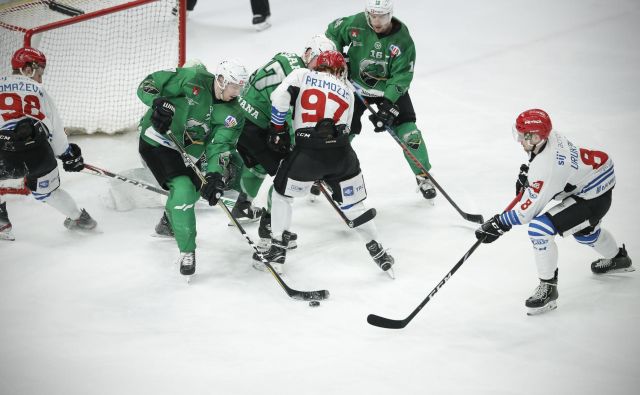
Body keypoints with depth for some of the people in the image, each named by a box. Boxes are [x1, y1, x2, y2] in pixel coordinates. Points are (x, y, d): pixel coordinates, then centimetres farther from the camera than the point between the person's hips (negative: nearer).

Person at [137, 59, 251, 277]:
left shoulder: (233, 114, -8)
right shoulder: (193, 79, -20)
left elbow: (220, 145, -17)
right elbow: (148, 84, -15)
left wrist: (215, 174, -34)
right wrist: (158, 102, -36)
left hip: (187, 151, 7)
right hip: (157, 139, -7)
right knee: (183, 189, -21)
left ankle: (169, 221, 53)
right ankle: (186, 252, -6)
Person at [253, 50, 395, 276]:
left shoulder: (302, 75, 12)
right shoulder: (347, 91, 21)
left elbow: (279, 98, -3)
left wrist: (278, 130, 9)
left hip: (307, 154, -2)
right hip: (342, 154, 2)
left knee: (282, 194, 19)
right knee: (353, 204, 18)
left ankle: (277, 252, 16)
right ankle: (377, 252, 21)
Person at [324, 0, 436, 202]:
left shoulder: (402, 39, -22)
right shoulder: (355, 24, -19)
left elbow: (402, 76, -22)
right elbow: (332, 32, 2)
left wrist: (388, 105, -31)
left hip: (390, 89, -1)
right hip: (356, 86, 1)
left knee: (408, 134, -10)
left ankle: (423, 176, 10)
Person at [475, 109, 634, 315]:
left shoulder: (545, 168, -34)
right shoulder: (549, 136, -10)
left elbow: (528, 210, -28)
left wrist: (498, 225, -22)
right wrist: (526, 175, 7)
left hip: (593, 198, -11)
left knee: (540, 228, -22)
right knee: (582, 229, 38)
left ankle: (548, 287, -9)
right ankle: (617, 258, 66)